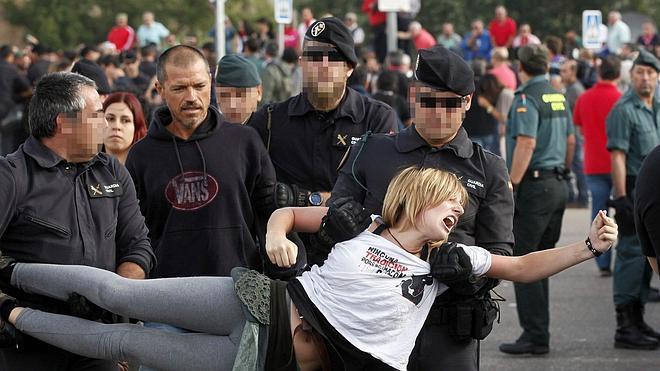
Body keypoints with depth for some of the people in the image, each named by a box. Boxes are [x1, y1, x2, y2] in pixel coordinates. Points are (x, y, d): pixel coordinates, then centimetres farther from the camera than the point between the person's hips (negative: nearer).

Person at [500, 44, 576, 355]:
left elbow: (526, 144, -21)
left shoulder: (527, 98, -12)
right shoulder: (558, 97, 13)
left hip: (534, 185, -9)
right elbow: (570, 140, 19)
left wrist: (511, 186, -19)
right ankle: (539, 331, 17)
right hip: (557, 186, 9)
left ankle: (535, 336, -8)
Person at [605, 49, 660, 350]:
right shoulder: (623, 110, -10)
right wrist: (622, 198, -22)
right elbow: (617, 156, -16)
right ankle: (625, 328, -5)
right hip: (634, 191, -8)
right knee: (631, 255, -7)